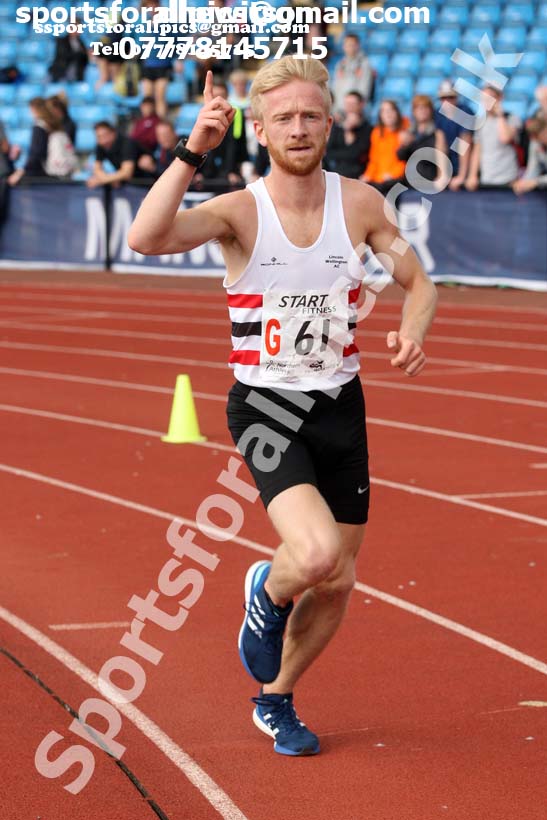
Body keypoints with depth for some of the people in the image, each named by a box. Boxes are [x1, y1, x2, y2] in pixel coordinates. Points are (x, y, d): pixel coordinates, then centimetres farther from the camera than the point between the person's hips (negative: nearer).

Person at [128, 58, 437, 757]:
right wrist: (194, 151, -33)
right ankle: (267, 591, 12)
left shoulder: (359, 203, -1)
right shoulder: (239, 211, -11)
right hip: (265, 407, -4)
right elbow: (145, 238, -29)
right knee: (317, 556, -27)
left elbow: (418, 284, 10)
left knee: (337, 583, 10)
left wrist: (412, 333, -11)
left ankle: (275, 701, 36)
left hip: (340, 407, 4)